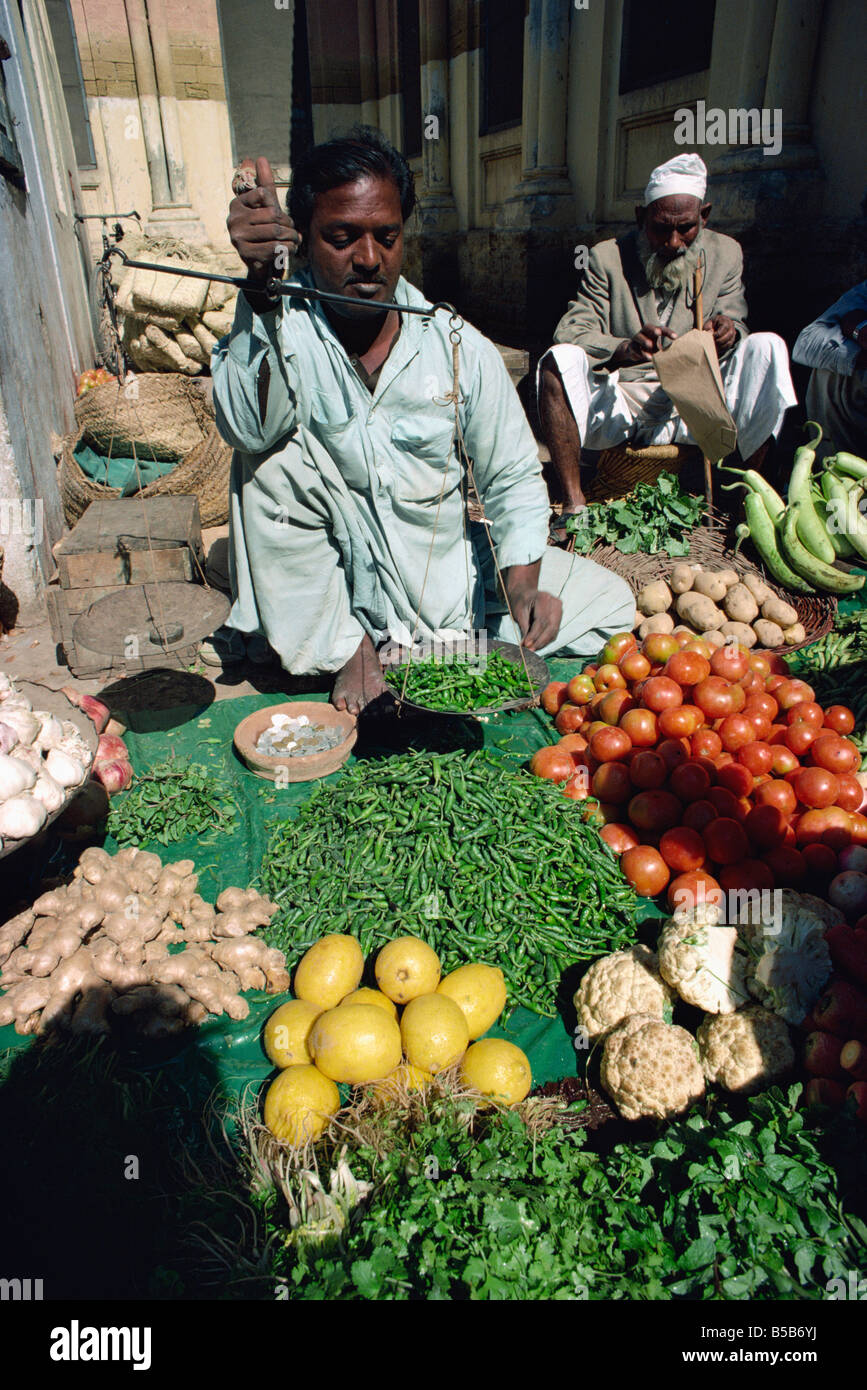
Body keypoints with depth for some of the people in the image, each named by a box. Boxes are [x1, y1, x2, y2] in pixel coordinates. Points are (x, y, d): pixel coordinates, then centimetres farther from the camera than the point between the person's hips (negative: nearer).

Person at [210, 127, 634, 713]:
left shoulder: (463, 350, -7)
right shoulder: (286, 324, -12)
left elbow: (513, 479, 0)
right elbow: (247, 428, -32)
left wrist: (522, 580, -15)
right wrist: (261, 286, -41)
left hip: (451, 571, 3)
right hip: (336, 580, -2)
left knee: (609, 604, -2)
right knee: (274, 461, -28)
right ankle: (346, 651, -13)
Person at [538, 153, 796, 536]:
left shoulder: (725, 254, 6)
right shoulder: (608, 257, -2)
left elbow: (735, 324, 7)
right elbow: (572, 331, -11)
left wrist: (729, 333, -20)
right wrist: (625, 349, -32)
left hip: (693, 407, 2)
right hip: (619, 404, -2)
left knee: (767, 347, -19)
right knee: (560, 360, -28)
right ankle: (573, 504, -29)